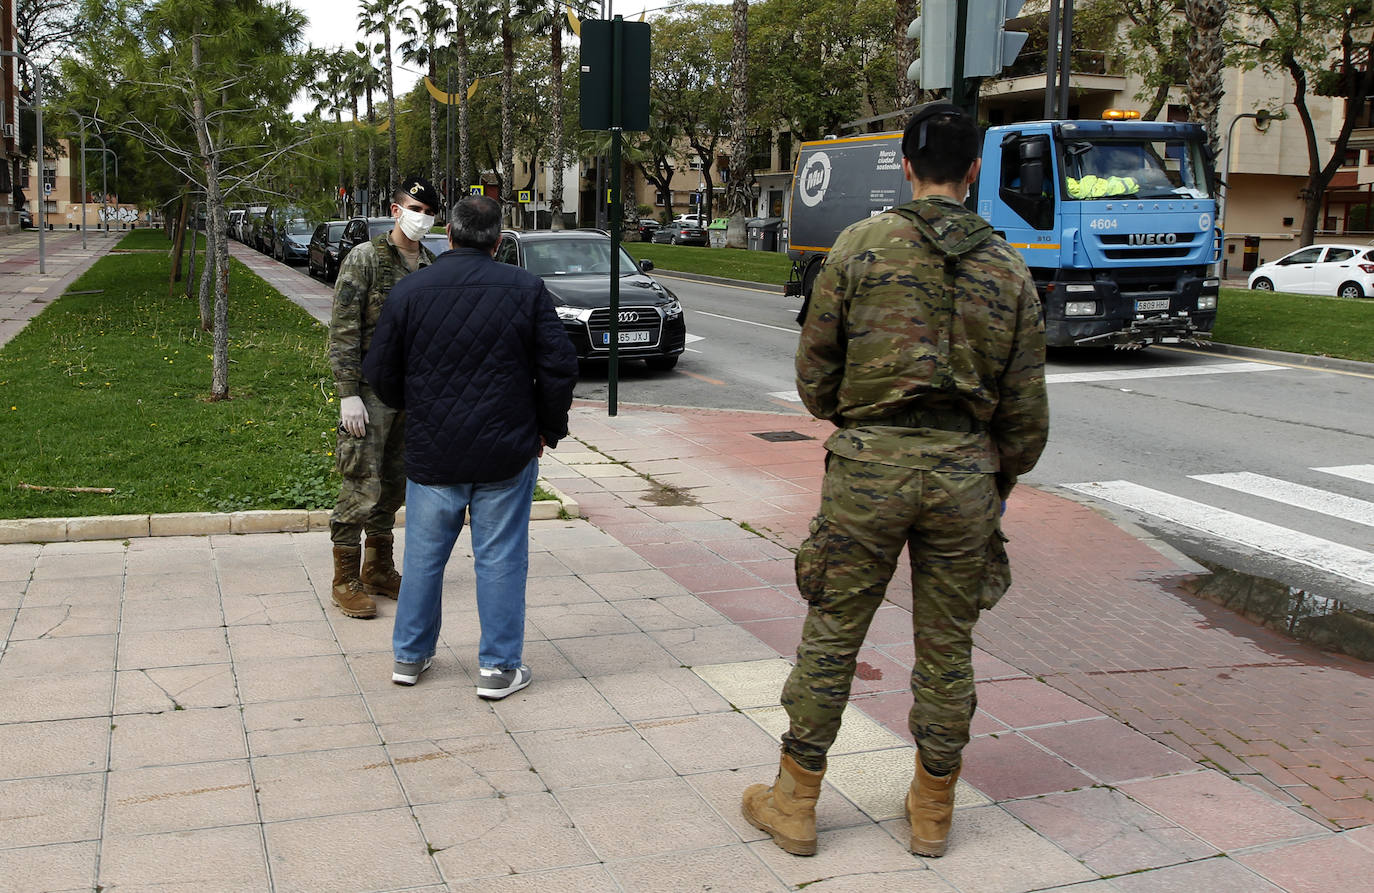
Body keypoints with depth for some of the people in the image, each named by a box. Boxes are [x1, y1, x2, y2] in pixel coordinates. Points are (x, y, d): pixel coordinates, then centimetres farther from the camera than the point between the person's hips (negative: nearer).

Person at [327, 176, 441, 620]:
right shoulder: (365, 258, -8)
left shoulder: (431, 267, 10)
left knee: (394, 485, 14)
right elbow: (343, 330, -11)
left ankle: (378, 570, 28)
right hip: (370, 392, -6)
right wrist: (348, 394, -16)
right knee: (362, 487, -5)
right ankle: (346, 580, 7)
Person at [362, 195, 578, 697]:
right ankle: (499, 668, 11)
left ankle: (410, 656, 26)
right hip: (507, 454, -2)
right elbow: (559, 366, -5)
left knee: (424, 555, 14)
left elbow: (380, 374, 3)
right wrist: (547, 430, 8)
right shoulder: (525, 289, -4)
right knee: (500, 559, 6)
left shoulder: (409, 292, 0)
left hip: (432, 453, 2)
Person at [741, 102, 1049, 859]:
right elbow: (1026, 407, 7)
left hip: (870, 462, -2)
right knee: (946, 645, 13)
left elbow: (814, 369, 2)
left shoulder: (861, 246, -2)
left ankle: (793, 804, 19)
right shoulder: (1007, 270, 5)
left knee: (832, 634, 8)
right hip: (965, 469, 2)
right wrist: (1000, 484, 21)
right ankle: (932, 811, 25)